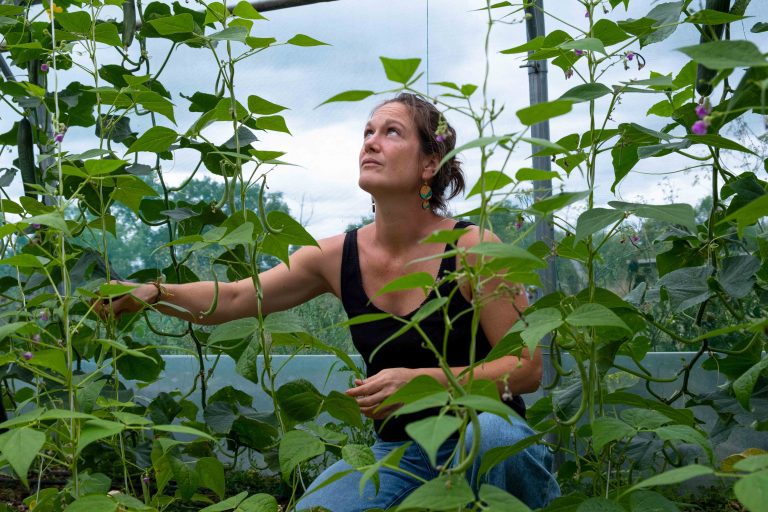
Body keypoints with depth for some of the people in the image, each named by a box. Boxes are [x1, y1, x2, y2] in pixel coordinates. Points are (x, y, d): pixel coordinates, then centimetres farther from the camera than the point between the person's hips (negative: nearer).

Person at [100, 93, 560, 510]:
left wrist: (422, 381, -27)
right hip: (398, 453, 3)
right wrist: (152, 294, -21)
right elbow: (234, 298, -3)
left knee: (489, 430, -37)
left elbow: (527, 368, -14)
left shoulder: (474, 248, -15)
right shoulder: (338, 256, -4)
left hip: (485, 442, -3)